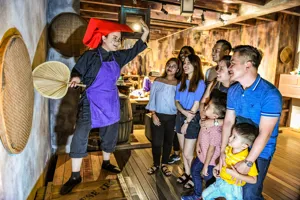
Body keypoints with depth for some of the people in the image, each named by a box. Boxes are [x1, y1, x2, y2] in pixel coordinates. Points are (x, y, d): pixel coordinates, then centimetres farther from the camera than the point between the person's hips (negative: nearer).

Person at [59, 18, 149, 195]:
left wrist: (145, 34, 13)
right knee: (80, 136, -11)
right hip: (92, 102, -6)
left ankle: (106, 163, 40)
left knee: (110, 135, 16)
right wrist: (76, 78, -32)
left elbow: (135, 51, 18)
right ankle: (75, 176, 5)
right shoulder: (90, 55, -11)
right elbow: (77, 71, -8)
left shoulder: (117, 56, 6)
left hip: (111, 103, 6)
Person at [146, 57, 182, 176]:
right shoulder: (158, 81, -1)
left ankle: (164, 165, 32)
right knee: (156, 142, 4)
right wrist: (153, 115, -8)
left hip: (172, 118, 1)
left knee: (168, 141, 13)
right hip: (158, 116, 0)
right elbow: (152, 100, -1)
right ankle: (156, 164, 27)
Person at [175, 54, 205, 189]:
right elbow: (177, 101, 4)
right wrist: (184, 112, -16)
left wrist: (187, 122, -12)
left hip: (193, 119, -6)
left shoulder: (200, 83, -11)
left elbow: (196, 105, -14)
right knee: (183, 150, 15)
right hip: (180, 117, 6)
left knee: (188, 153, 1)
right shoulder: (181, 82, 7)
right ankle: (187, 173, 33)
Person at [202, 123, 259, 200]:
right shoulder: (228, 149, -9)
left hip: (233, 188, -6)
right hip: (220, 182, 6)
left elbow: (253, 180, -23)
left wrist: (236, 175, -33)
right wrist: (218, 166, 0)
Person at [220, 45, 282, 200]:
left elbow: (264, 134, -24)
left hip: (260, 151, -5)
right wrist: (222, 151, -6)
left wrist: (248, 162, -22)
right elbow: (228, 122, -1)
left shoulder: (270, 94, -23)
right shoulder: (233, 91, -2)